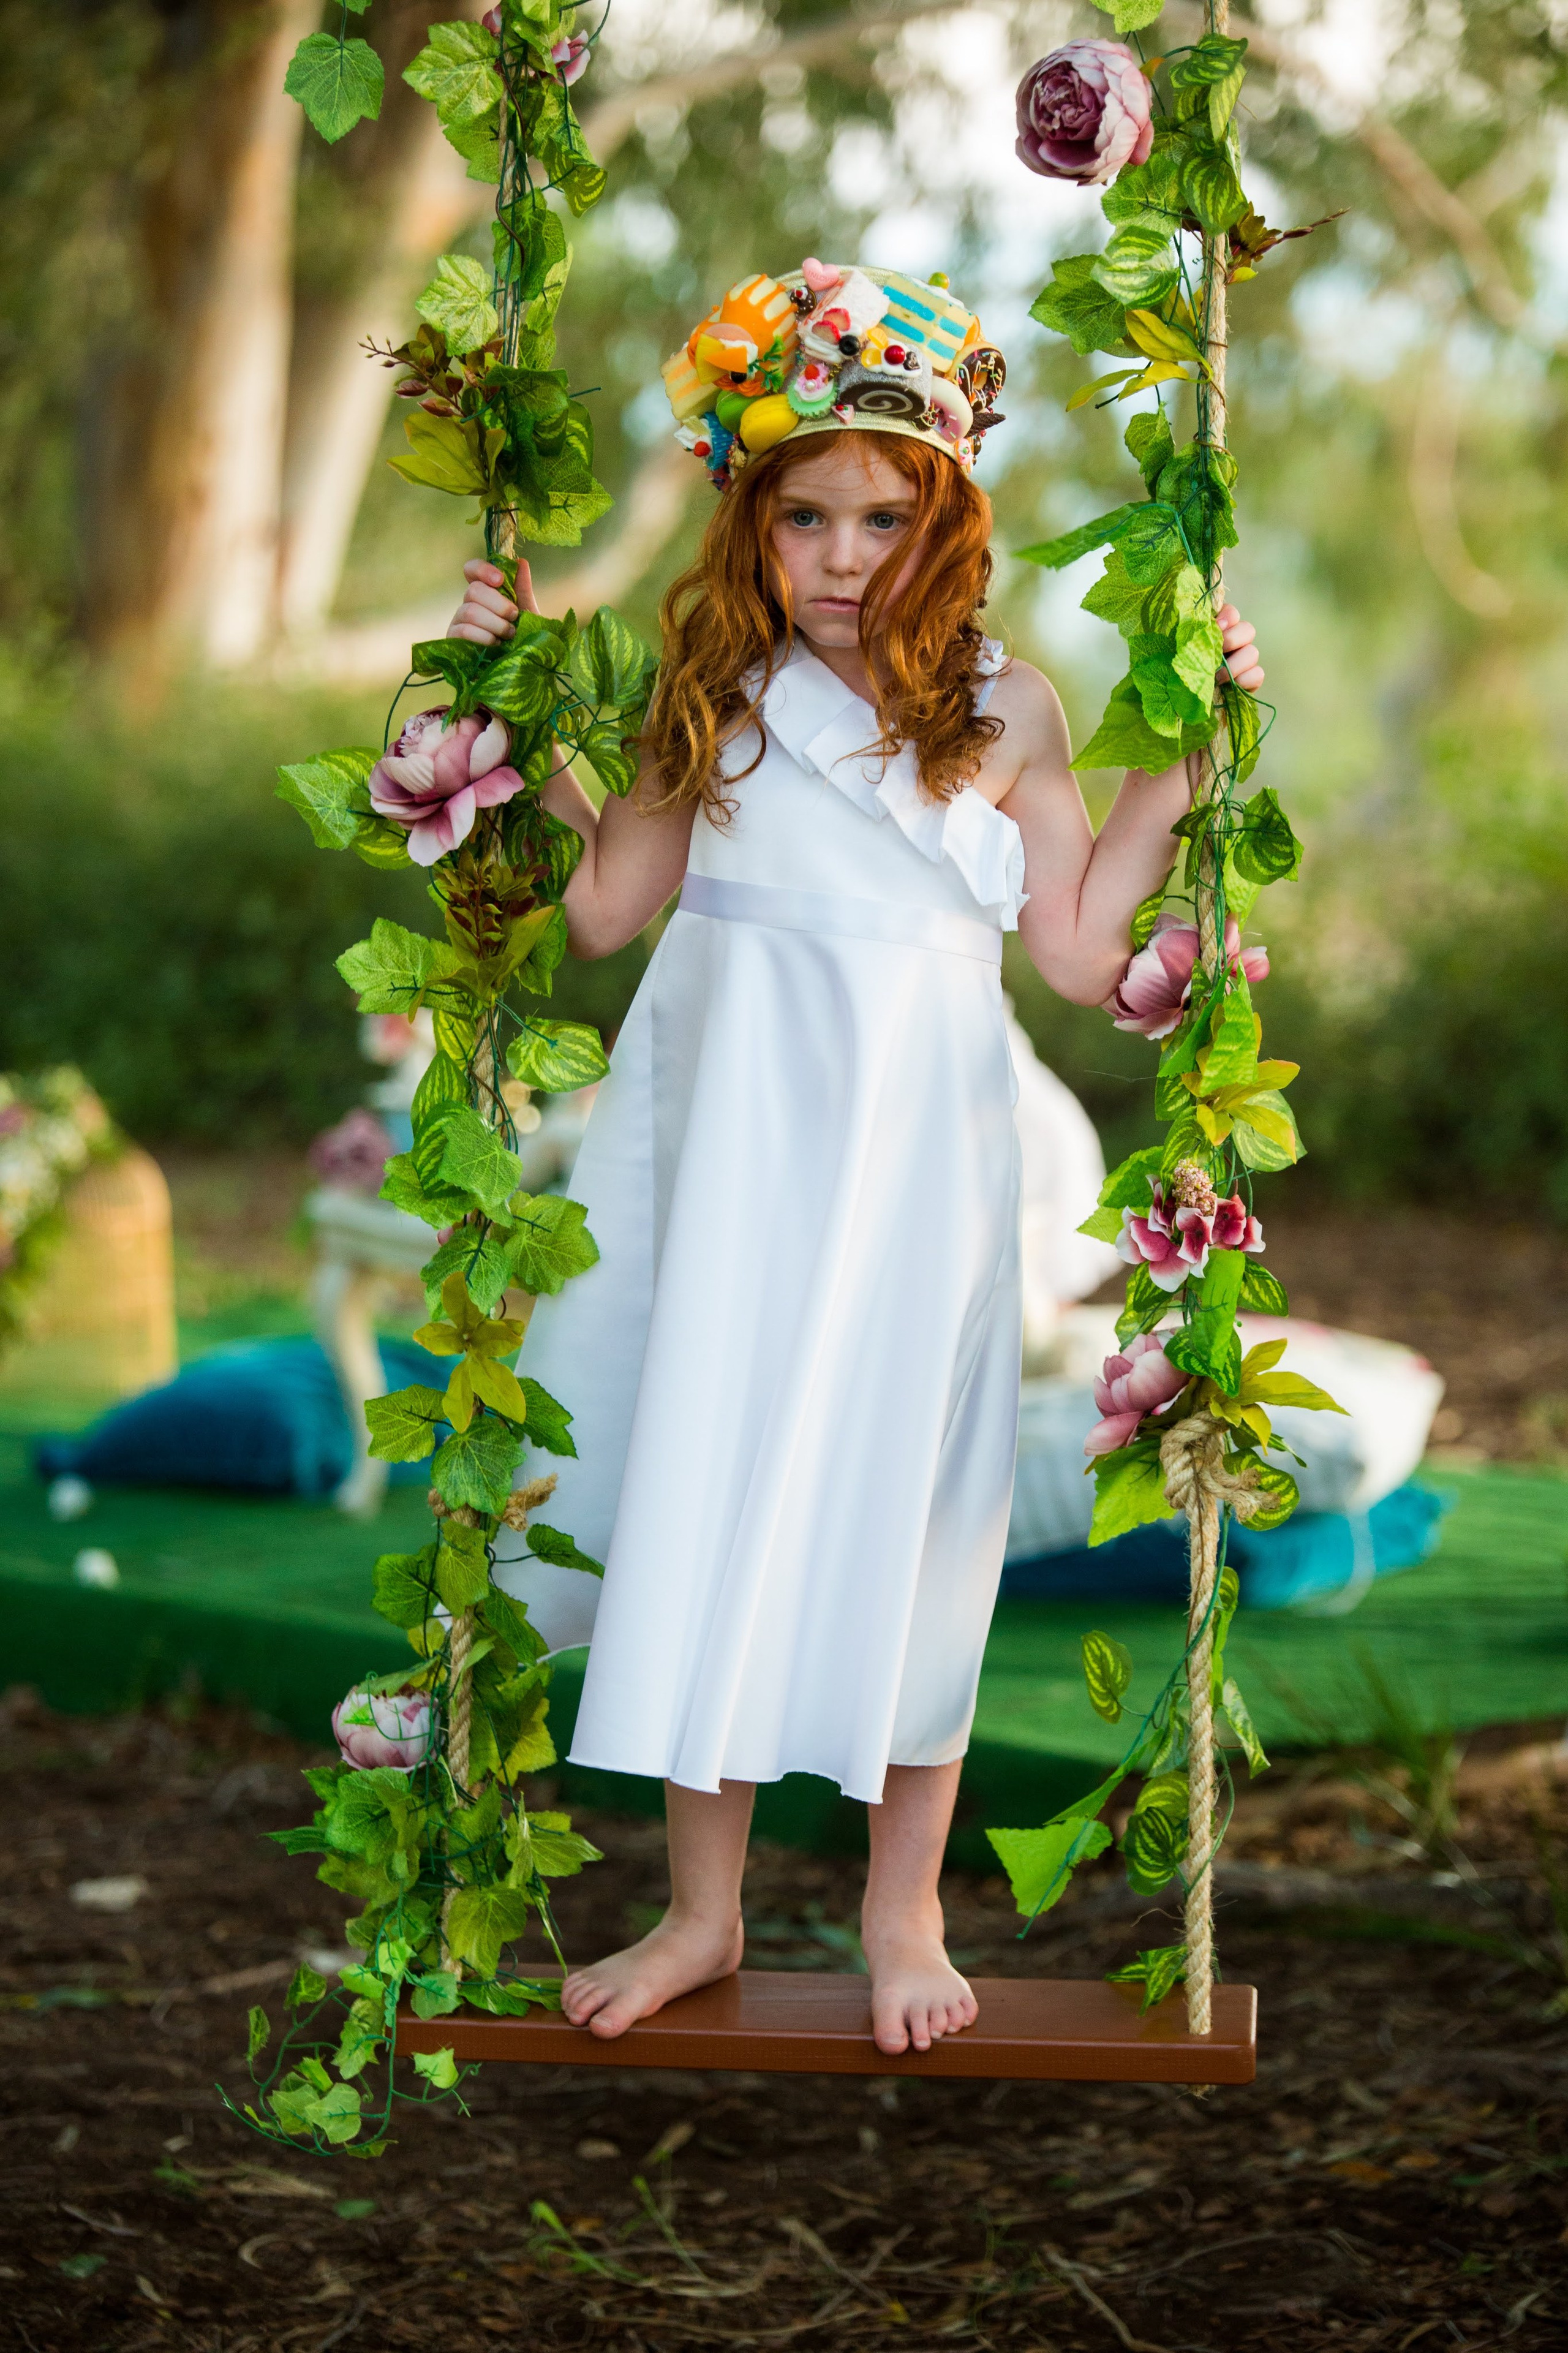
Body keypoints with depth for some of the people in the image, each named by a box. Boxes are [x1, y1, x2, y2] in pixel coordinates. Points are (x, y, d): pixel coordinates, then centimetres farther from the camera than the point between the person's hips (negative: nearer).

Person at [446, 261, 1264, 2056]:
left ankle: (903, 1907, 20)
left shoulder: (1002, 713, 1)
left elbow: (1081, 953, 2)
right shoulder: (717, 692, 5)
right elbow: (606, 905, 7)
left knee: (892, 1500, 4)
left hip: (909, 1149, -1)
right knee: (708, 1491, 4)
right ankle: (704, 1909, 18)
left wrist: (1182, 759, -3)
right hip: (724, 1136, 2)